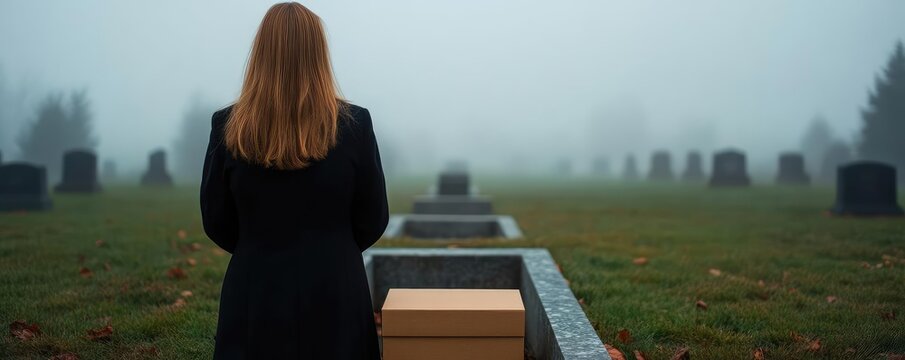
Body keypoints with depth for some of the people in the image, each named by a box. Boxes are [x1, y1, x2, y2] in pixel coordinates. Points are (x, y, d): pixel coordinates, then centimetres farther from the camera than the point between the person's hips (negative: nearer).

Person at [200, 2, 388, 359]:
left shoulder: (228, 127, -7)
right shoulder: (354, 124, -9)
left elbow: (216, 223, 2)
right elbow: (373, 221, -1)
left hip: (255, 293, 1)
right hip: (334, 295, 0)